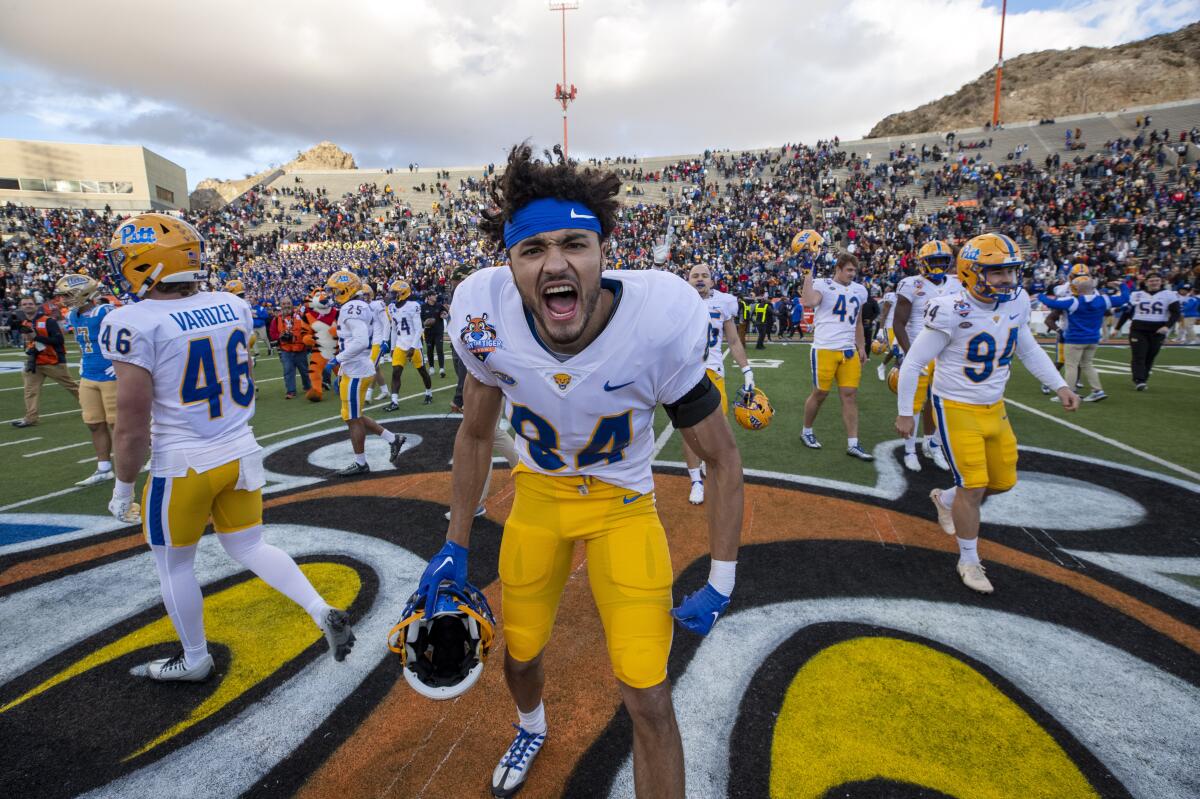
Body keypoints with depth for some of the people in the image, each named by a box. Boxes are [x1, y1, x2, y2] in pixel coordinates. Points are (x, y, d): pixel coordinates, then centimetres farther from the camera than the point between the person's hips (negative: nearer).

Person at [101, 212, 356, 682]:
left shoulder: (133, 324, -18)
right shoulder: (232, 307, -2)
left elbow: (133, 427, -15)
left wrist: (122, 488, -2)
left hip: (183, 465, -5)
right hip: (242, 453, 5)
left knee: (173, 564, 18)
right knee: (248, 547, 20)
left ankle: (195, 661, 35)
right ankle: (323, 612, 8)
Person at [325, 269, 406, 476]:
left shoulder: (351, 308, -16)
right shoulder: (357, 307, 15)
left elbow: (361, 341, -28)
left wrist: (337, 359, -20)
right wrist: (342, 374, 22)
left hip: (357, 372, -10)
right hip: (355, 370, 10)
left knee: (353, 419, 2)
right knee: (355, 416, 18)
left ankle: (360, 463, 15)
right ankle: (392, 439, 22)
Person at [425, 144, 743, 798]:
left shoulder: (659, 321, -31)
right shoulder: (488, 315, -23)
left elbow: (722, 460, -15)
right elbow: (475, 435, -3)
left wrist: (720, 585, -13)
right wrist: (456, 546, 2)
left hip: (622, 504, -2)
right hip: (537, 493, 3)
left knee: (648, 700, -6)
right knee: (519, 655, 22)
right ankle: (531, 729, 59)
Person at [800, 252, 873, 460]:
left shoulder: (859, 290, 14)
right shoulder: (823, 285, -6)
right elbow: (808, 302, -29)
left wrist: (861, 347, 18)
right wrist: (809, 274, -23)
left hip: (849, 350, 6)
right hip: (825, 349, -5)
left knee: (850, 395, 2)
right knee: (820, 394, 4)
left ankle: (853, 444, 7)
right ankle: (806, 431, 26)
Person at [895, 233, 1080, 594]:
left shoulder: (1016, 302, -2)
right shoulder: (951, 312, -22)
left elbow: (1028, 348, 16)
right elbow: (913, 364, -16)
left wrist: (1059, 385, 9)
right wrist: (904, 412, -12)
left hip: (994, 408, 7)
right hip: (957, 409, -7)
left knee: (1003, 481, 15)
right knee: (973, 487, -3)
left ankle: (945, 499, 43)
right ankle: (969, 561, 17)